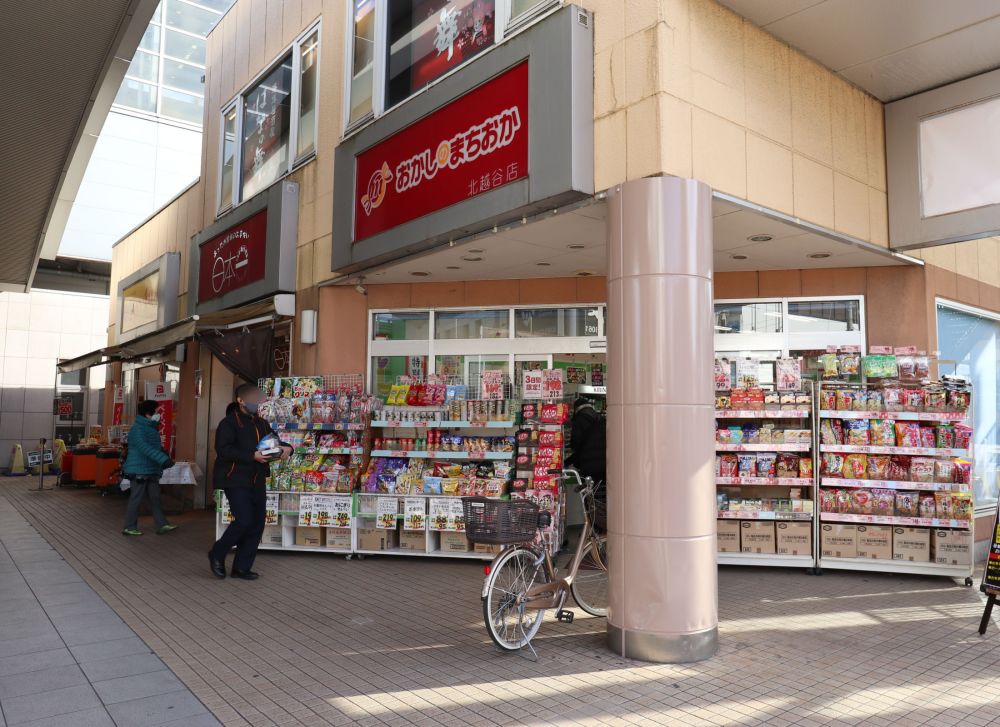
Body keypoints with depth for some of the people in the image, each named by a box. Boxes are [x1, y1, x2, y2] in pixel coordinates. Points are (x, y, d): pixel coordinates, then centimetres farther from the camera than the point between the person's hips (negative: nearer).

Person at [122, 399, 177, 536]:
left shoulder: (151, 428, 14)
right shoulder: (138, 429, -17)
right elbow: (145, 448, -31)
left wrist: (165, 457, 16)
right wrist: (163, 459, -37)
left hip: (151, 471, 10)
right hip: (139, 470, -10)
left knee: (155, 497, 8)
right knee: (136, 499, -1)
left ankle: (162, 525, 10)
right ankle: (129, 527, 9)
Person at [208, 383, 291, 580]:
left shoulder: (262, 424, 15)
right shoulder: (229, 422, -6)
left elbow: (276, 442, 24)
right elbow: (223, 450, -18)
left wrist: (286, 448, -1)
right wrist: (252, 456, -26)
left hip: (257, 481, 7)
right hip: (235, 480, -7)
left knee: (257, 524, 6)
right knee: (243, 521, -14)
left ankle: (241, 567, 18)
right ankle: (217, 554, 11)